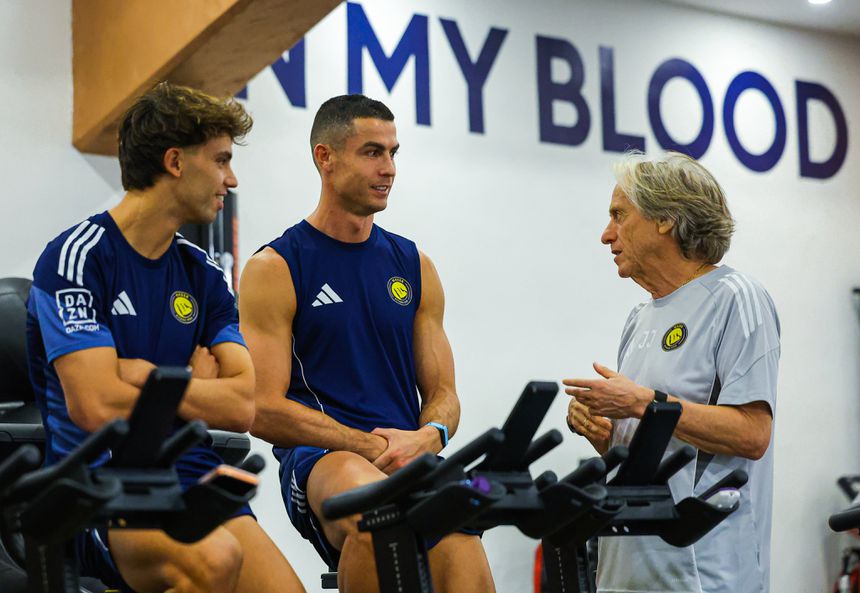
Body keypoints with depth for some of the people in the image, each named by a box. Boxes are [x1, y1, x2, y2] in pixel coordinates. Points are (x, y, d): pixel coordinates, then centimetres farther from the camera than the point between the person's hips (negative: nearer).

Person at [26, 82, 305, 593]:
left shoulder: (203, 274, 14)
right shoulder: (77, 258, -4)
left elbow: (242, 407, 4)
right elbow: (98, 407, -15)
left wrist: (148, 376, -7)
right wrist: (194, 381, -1)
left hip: (191, 476, 5)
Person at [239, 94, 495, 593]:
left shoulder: (414, 266, 18)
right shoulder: (274, 268, 3)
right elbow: (265, 410, -4)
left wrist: (427, 437, -7)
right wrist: (374, 447, -13)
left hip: (412, 460, 3)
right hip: (321, 458, -3)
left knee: (458, 548, -30)